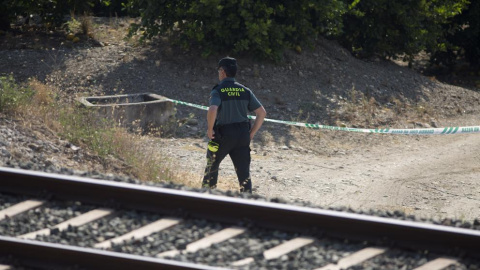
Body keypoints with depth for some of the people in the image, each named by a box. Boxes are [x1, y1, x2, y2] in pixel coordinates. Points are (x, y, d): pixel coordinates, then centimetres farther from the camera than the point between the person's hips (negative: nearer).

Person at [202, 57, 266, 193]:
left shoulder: (217, 91, -9)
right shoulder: (245, 91, 5)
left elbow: (212, 110, -29)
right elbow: (262, 113, 3)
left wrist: (210, 129, -14)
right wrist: (251, 133, 8)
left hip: (222, 137, -3)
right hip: (242, 136, 3)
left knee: (212, 166, 22)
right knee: (244, 173, 4)